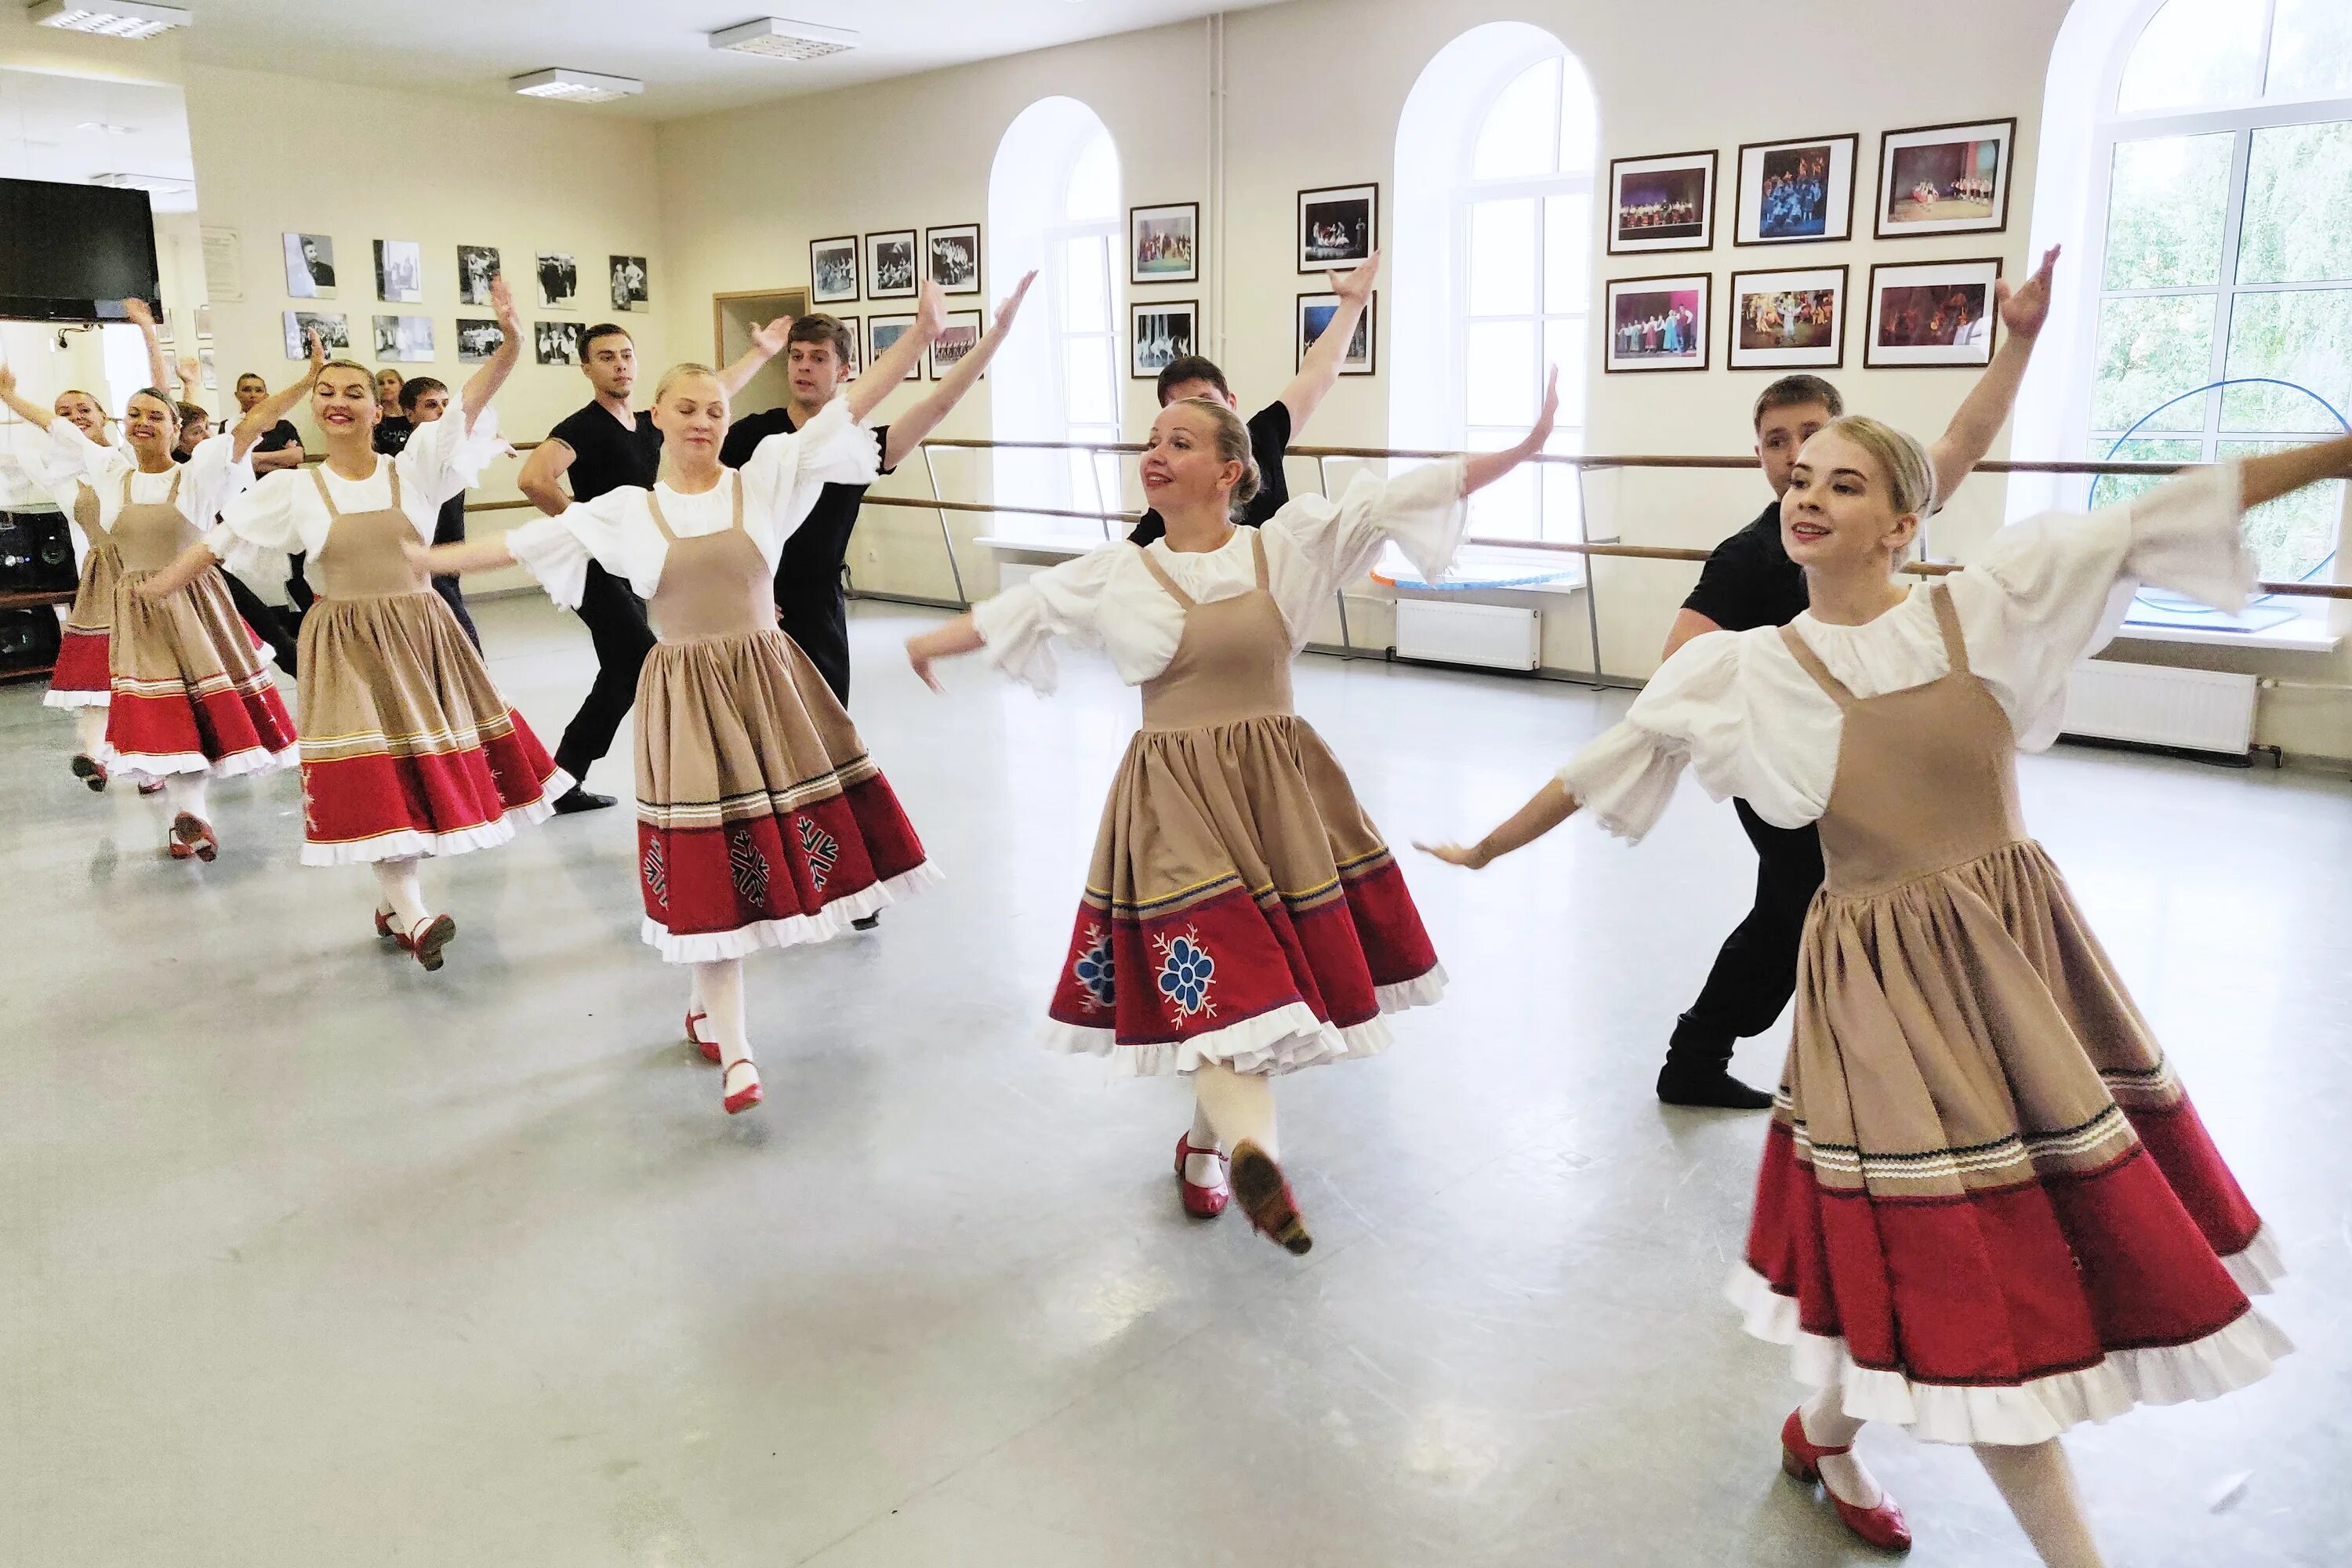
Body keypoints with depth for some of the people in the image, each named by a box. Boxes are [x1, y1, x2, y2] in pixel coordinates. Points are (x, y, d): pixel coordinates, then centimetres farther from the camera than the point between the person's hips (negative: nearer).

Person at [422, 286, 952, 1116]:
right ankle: (733, 1050, 7)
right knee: (709, 867, 0)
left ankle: (708, 999, 34)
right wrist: (417, 559, 12)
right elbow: (520, 543, 11)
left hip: (770, 680, 1)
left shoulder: (764, 477, 1)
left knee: (751, 854, 8)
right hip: (689, 695, -1)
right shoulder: (623, 511, 4)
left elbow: (848, 406, -5)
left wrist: (920, 333, -12)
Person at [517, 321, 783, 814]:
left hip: (631, 572, 9)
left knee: (621, 679, 12)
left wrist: (761, 352, 31)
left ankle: (564, 783, 23)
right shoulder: (584, 426, -13)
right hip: (598, 570, -9)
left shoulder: (649, 425, 10)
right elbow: (532, 479, -29)